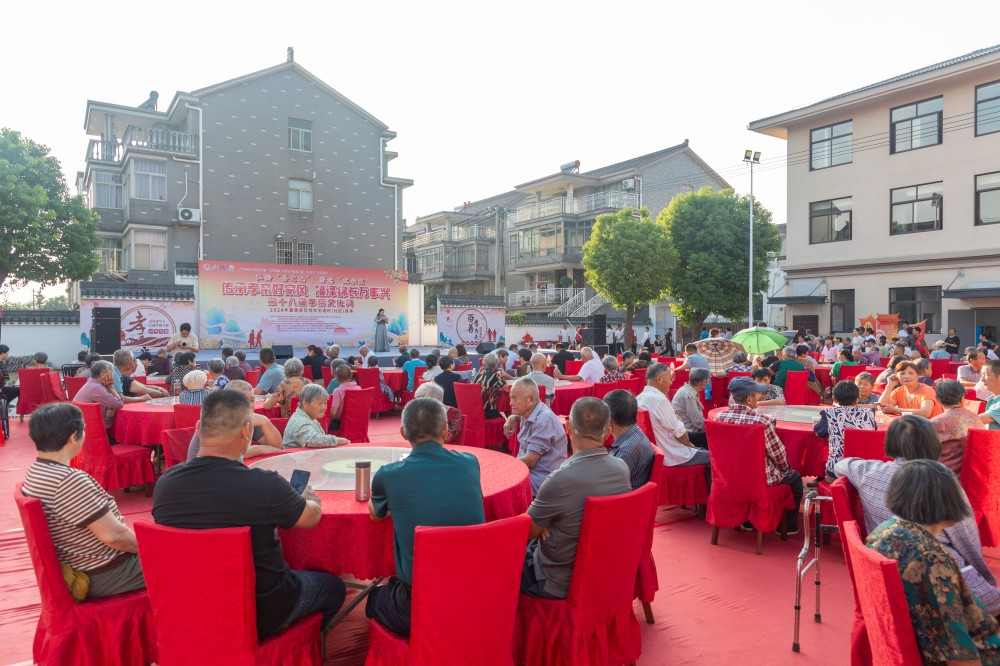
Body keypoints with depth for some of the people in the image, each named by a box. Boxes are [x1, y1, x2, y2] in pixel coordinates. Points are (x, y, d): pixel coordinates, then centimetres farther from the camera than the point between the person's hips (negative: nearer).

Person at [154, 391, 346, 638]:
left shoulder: (165, 482, -15)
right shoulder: (264, 485, -28)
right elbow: (312, 516, -8)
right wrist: (309, 498, 15)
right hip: (260, 615, -5)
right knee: (333, 587, 22)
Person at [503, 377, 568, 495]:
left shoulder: (544, 420, -20)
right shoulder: (529, 413, 7)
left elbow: (529, 461, -21)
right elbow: (518, 415, 35)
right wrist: (512, 418, 11)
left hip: (541, 479, -9)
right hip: (527, 471, 9)